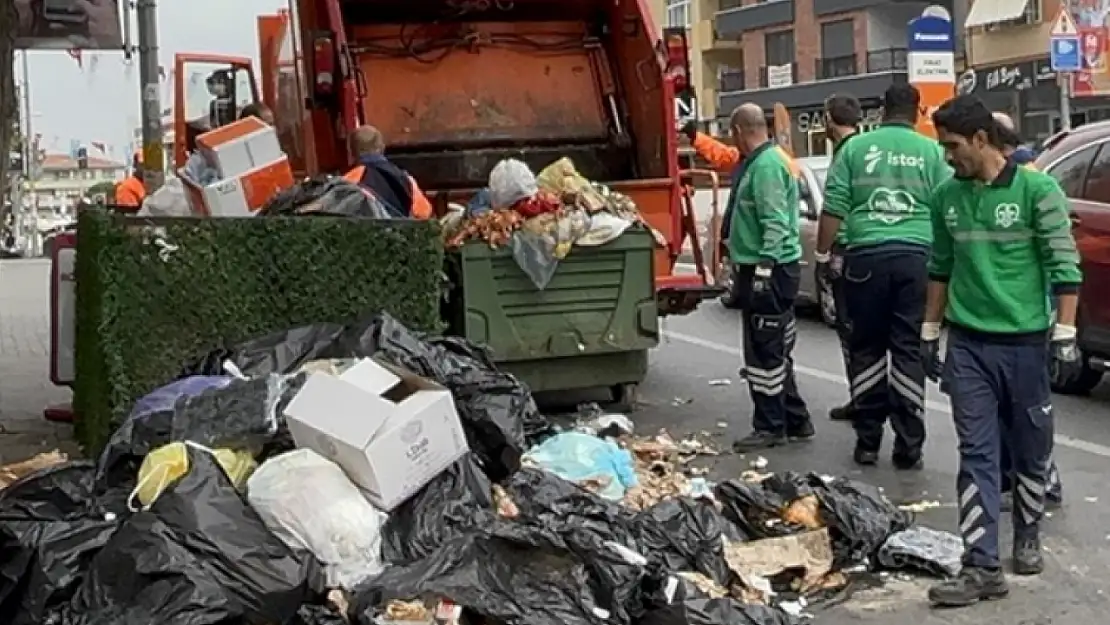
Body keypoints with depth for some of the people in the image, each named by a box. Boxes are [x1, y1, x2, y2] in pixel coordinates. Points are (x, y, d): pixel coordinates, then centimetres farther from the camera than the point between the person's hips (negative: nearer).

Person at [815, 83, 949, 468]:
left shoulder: (855, 148, 6)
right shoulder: (931, 151, 6)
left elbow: (833, 208, 3)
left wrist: (823, 255, 12)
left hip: (866, 256, 0)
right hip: (915, 257, 0)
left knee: (866, 350, 9)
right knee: (909, 351, 3)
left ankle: (867, 441, 12)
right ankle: (908, 448, 4)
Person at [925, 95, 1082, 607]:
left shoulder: (1037, 190, -8)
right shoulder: (947, 196, 5)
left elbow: (1064, 266, -8)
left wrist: (1064, 333, -12)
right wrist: (930, 333, 14)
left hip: (1025, 342, -3)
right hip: (967, 344, 3)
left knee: (1031, 450, 12)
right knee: (977, 454, -1)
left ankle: (1027, 537, 33)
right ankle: (982, 566, 0)